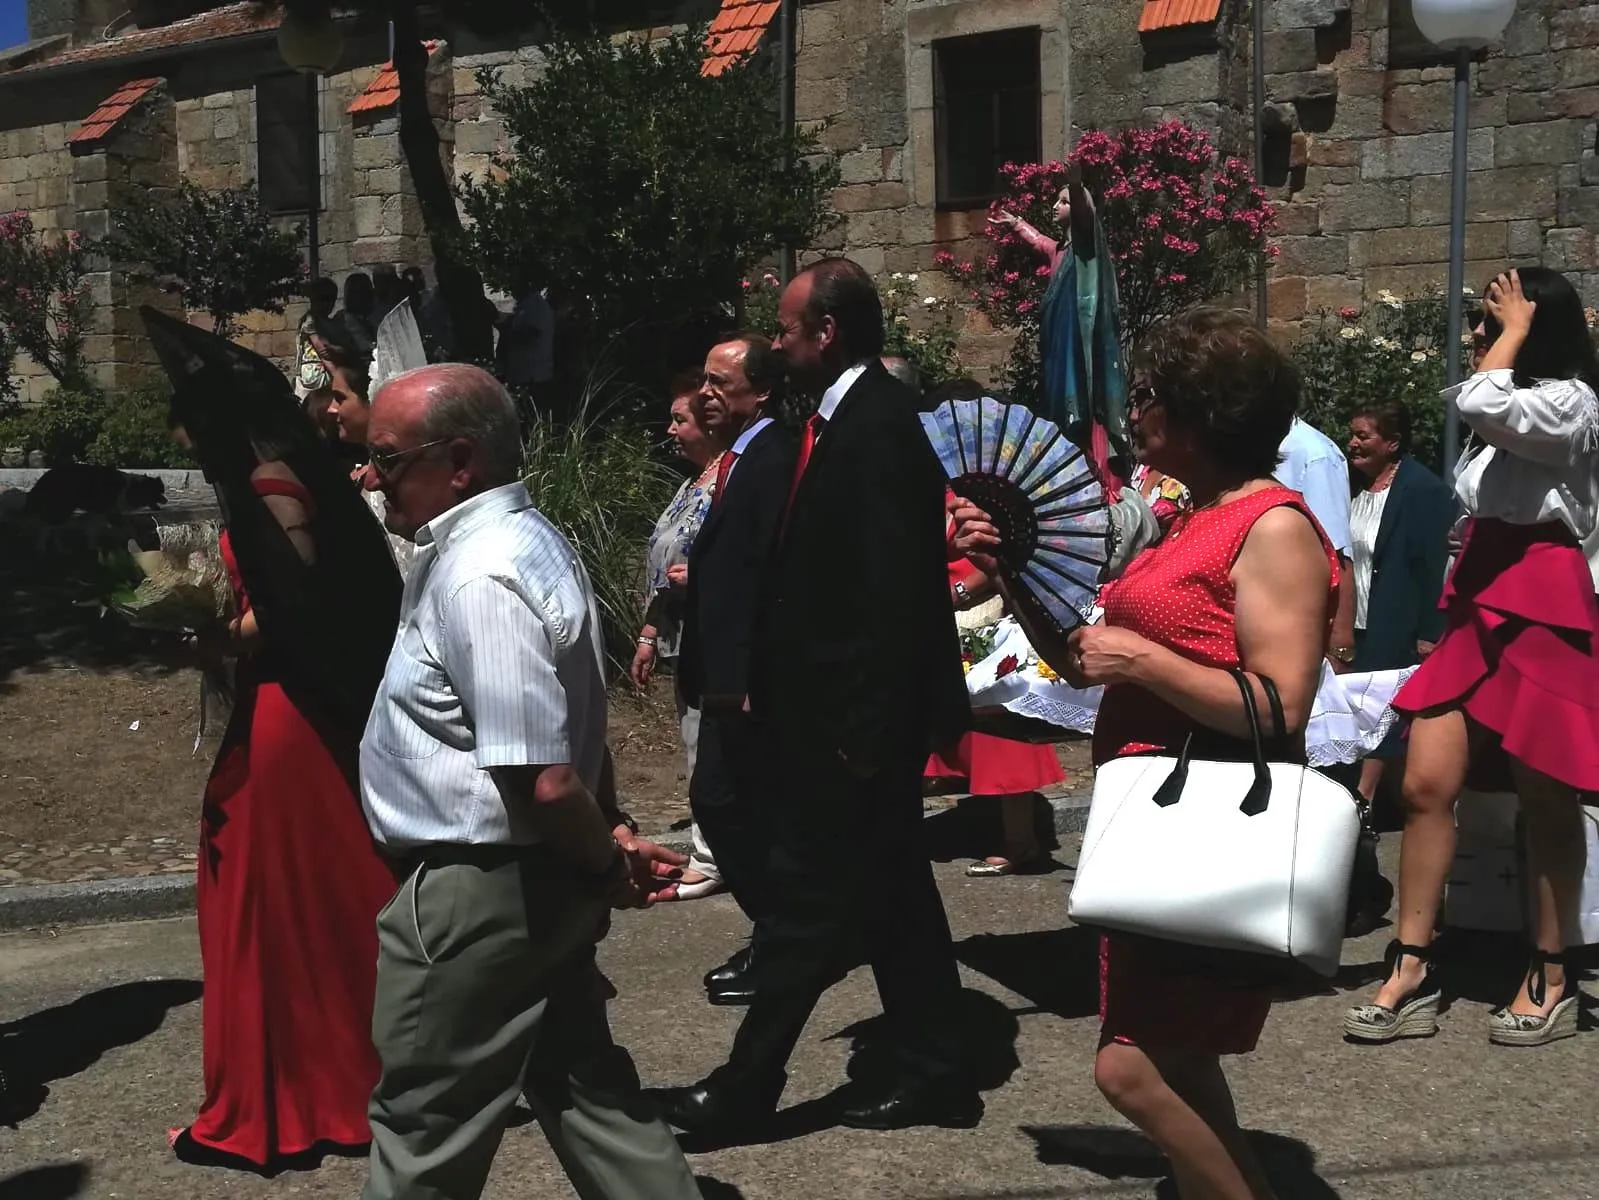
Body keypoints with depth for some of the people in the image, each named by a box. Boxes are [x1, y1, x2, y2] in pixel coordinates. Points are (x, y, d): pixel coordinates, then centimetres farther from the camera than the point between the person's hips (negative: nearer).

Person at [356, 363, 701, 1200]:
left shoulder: (479, 579, -23)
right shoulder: (524, 541, 9)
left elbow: (544, 782, -27)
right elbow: (566, 742, 17)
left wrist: (603, 863, -11)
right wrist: (613, 837, 10)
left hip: (477, 890, -10)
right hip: (541, 881, 10)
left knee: (426, 1124, 6)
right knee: (581, 1087, 18)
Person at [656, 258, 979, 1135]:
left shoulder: (876, 424, -18)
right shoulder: (854, 416, 11)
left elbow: (894, 590, -23)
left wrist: (864, 727, -21)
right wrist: (769, 685, 13)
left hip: (858, 714, -10)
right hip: (848, 711, 10)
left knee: (808, 896, 0)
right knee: (890, 891, 15)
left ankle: (746, 1085, 11)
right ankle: (931, 1073, 25)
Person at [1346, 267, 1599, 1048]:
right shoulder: (1509, 410, 21)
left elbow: (1480, 403, -29)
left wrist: (1517, 331, -11)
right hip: (1478, 603, 8)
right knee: (1426, 784, -2)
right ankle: (1411, 975, 2)